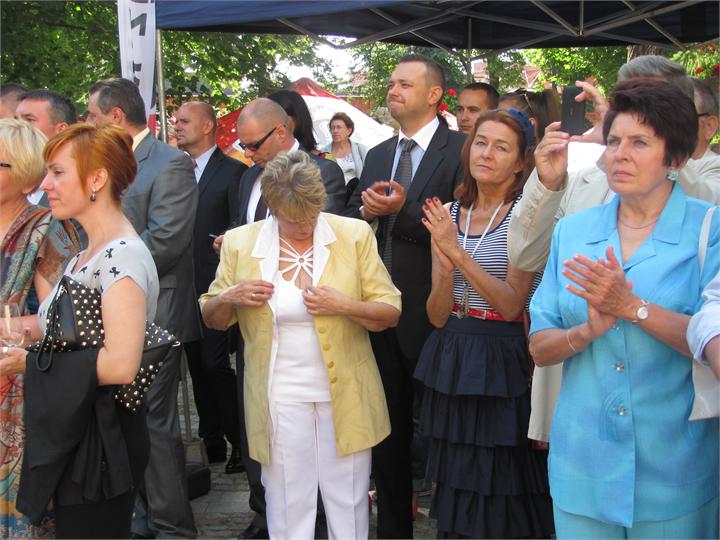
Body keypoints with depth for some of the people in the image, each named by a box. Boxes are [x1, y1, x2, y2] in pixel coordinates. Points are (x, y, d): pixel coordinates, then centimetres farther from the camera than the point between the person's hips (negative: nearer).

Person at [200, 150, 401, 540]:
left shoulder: (355, 234, -5)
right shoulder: (240, 243, -2)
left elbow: (390, 313, -2)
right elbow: (212, 319, 8)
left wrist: (343, 306, -20)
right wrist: (229, 297, -14)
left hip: (344, 395, 0)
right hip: (279, 398, 0)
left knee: (349, 508, 12)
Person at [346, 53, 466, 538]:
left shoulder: (460, 151, -9)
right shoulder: (378, 155, 13)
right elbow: (350, 220, 12)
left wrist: (403, 210, -24)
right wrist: (365, 211, -9)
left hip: (429, 314, -6)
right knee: (387, 427, 16)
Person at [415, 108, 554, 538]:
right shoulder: (447, 215, 7)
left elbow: (512, 305, -15)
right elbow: (437, 315, 3)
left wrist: (457, 252, -21)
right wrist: (446, 266, -16)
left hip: (504, 367, -5)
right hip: (452, 365, 5)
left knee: (504, 494, 5)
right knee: (457, 491, 15)